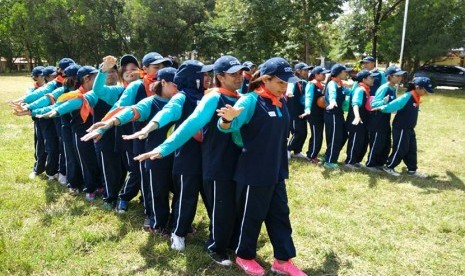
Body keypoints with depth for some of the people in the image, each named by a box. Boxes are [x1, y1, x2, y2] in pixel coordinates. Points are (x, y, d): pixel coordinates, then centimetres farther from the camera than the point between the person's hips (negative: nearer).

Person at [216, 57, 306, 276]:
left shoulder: (281, 102, 7)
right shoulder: (251, 100, -15)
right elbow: (230, 126, -29)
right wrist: (228, 119, -51)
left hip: (276, 172, 7)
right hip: (253, 172, -7)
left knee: (280, 214, 14)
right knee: (252, 216, 8)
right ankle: (244, 256, 30)